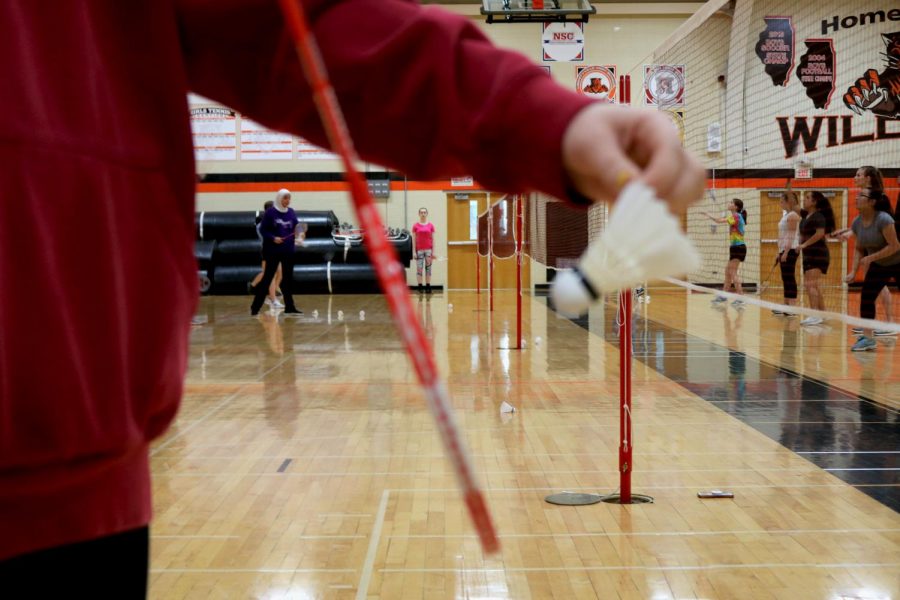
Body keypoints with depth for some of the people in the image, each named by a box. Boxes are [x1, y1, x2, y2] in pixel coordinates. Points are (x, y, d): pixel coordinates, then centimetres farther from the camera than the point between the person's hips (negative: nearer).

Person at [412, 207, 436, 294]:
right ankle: (420, 287, 3)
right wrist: (414, 252, -5)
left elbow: (433, 239, 4)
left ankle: (428, 287, 7)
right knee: (419, 268, -1)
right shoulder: (415, 226, 1)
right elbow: (414, 240, 1)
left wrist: (433, 251, 0)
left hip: (428, 249, 1)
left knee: (428, 268, 3)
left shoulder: (431, 226, 3)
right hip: (419, 250, -1)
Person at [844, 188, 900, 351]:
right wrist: (853, 271, -6)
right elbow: (859, 249, 3)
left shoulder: (884, 219, -28)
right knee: (866, 298, -5)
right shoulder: (857, 223, -7)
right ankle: (868, 337, -1)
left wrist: (870, 258, -28)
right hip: (878, 266, 6)